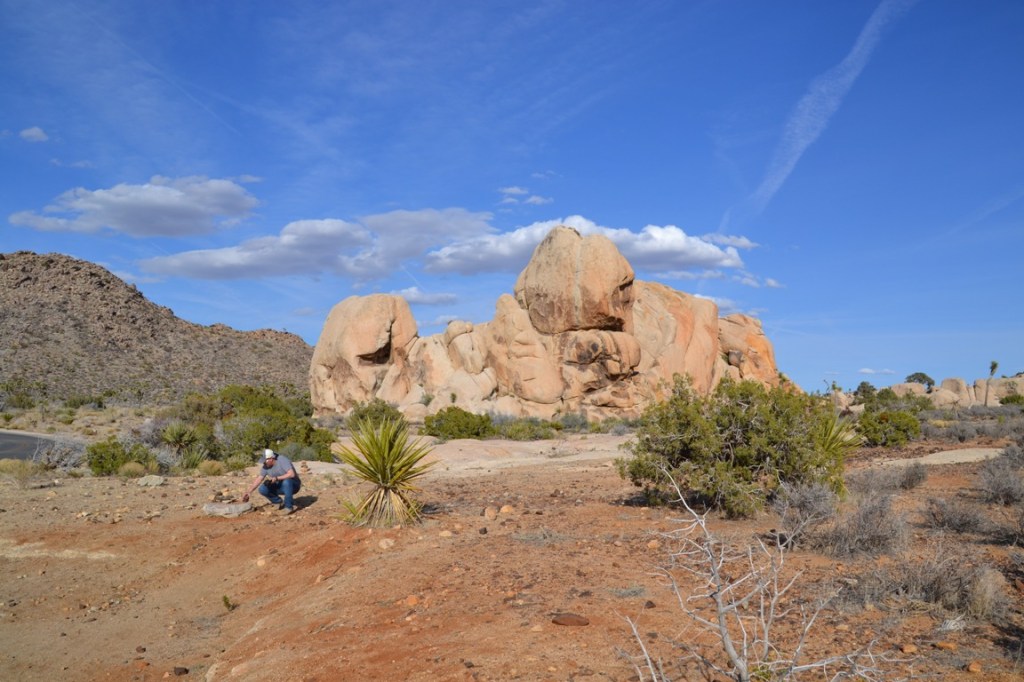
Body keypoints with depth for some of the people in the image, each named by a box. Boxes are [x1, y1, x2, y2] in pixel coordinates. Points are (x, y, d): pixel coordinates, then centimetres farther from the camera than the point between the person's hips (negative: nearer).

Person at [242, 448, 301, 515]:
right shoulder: (265, 466, -6)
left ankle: (289, 507, -24)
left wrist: (276, 478, -35)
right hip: (280, 486, 6)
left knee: (286, 481, -40)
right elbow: (259, 479, 1)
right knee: (262, 489, -13)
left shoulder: (282, 460, -26)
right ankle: (280, 502, 6)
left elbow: (291, 474, -36)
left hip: (293, 485, -6)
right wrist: (249, 492, -3)